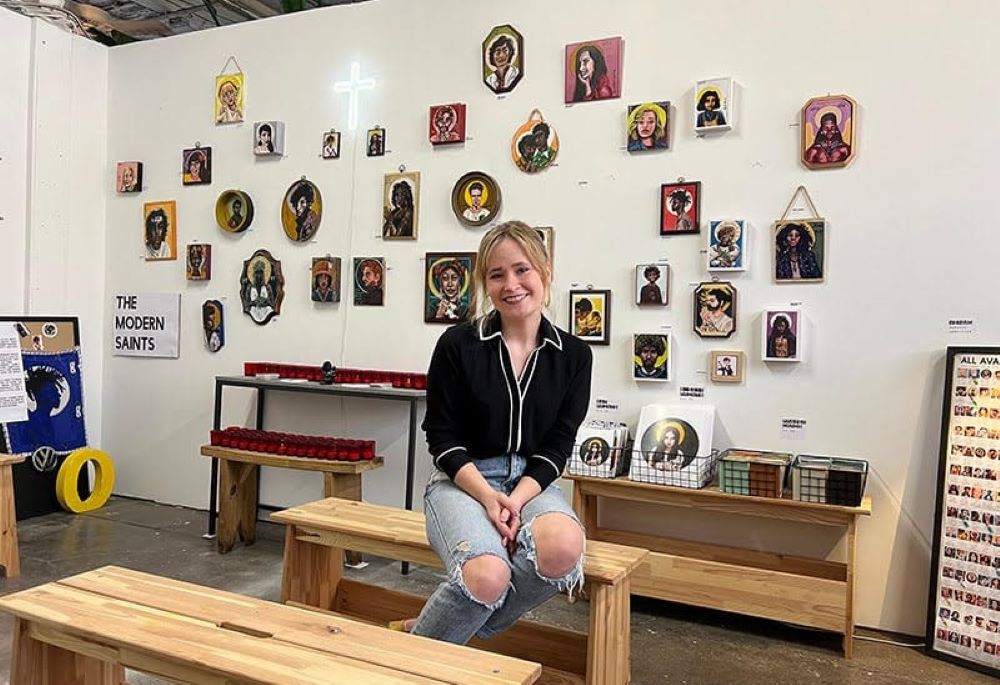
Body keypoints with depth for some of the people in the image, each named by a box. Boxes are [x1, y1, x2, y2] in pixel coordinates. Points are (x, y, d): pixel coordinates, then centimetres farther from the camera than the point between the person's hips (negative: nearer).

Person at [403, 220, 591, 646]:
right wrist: (488, 497, -18)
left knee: (563, 549, -33)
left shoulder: (573, 355, 2)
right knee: (487, 575, -34)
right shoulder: (458, 345, -5)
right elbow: (442, 437, -4)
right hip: (464, 480, -3)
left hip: (532, 482, 3)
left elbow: (559, 444, 1)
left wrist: (517, 500, -16)